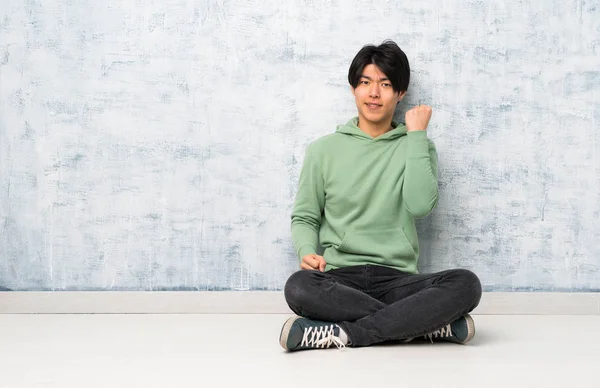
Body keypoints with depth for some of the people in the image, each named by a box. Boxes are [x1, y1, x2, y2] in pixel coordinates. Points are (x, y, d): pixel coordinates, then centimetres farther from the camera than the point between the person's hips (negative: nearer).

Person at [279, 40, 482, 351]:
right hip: (339, 279, 0)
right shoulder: (323, 150, 11)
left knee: (466, 284, -29)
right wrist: (307, 252, -10)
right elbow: (304, 217, 13)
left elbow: (421, 206, -8)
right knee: (298, 287, -35)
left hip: (397, 278, 0)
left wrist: (417, 134, -4)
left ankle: (342, 333, -28)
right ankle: (430, 324, -25)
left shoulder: (416, 147, 10)